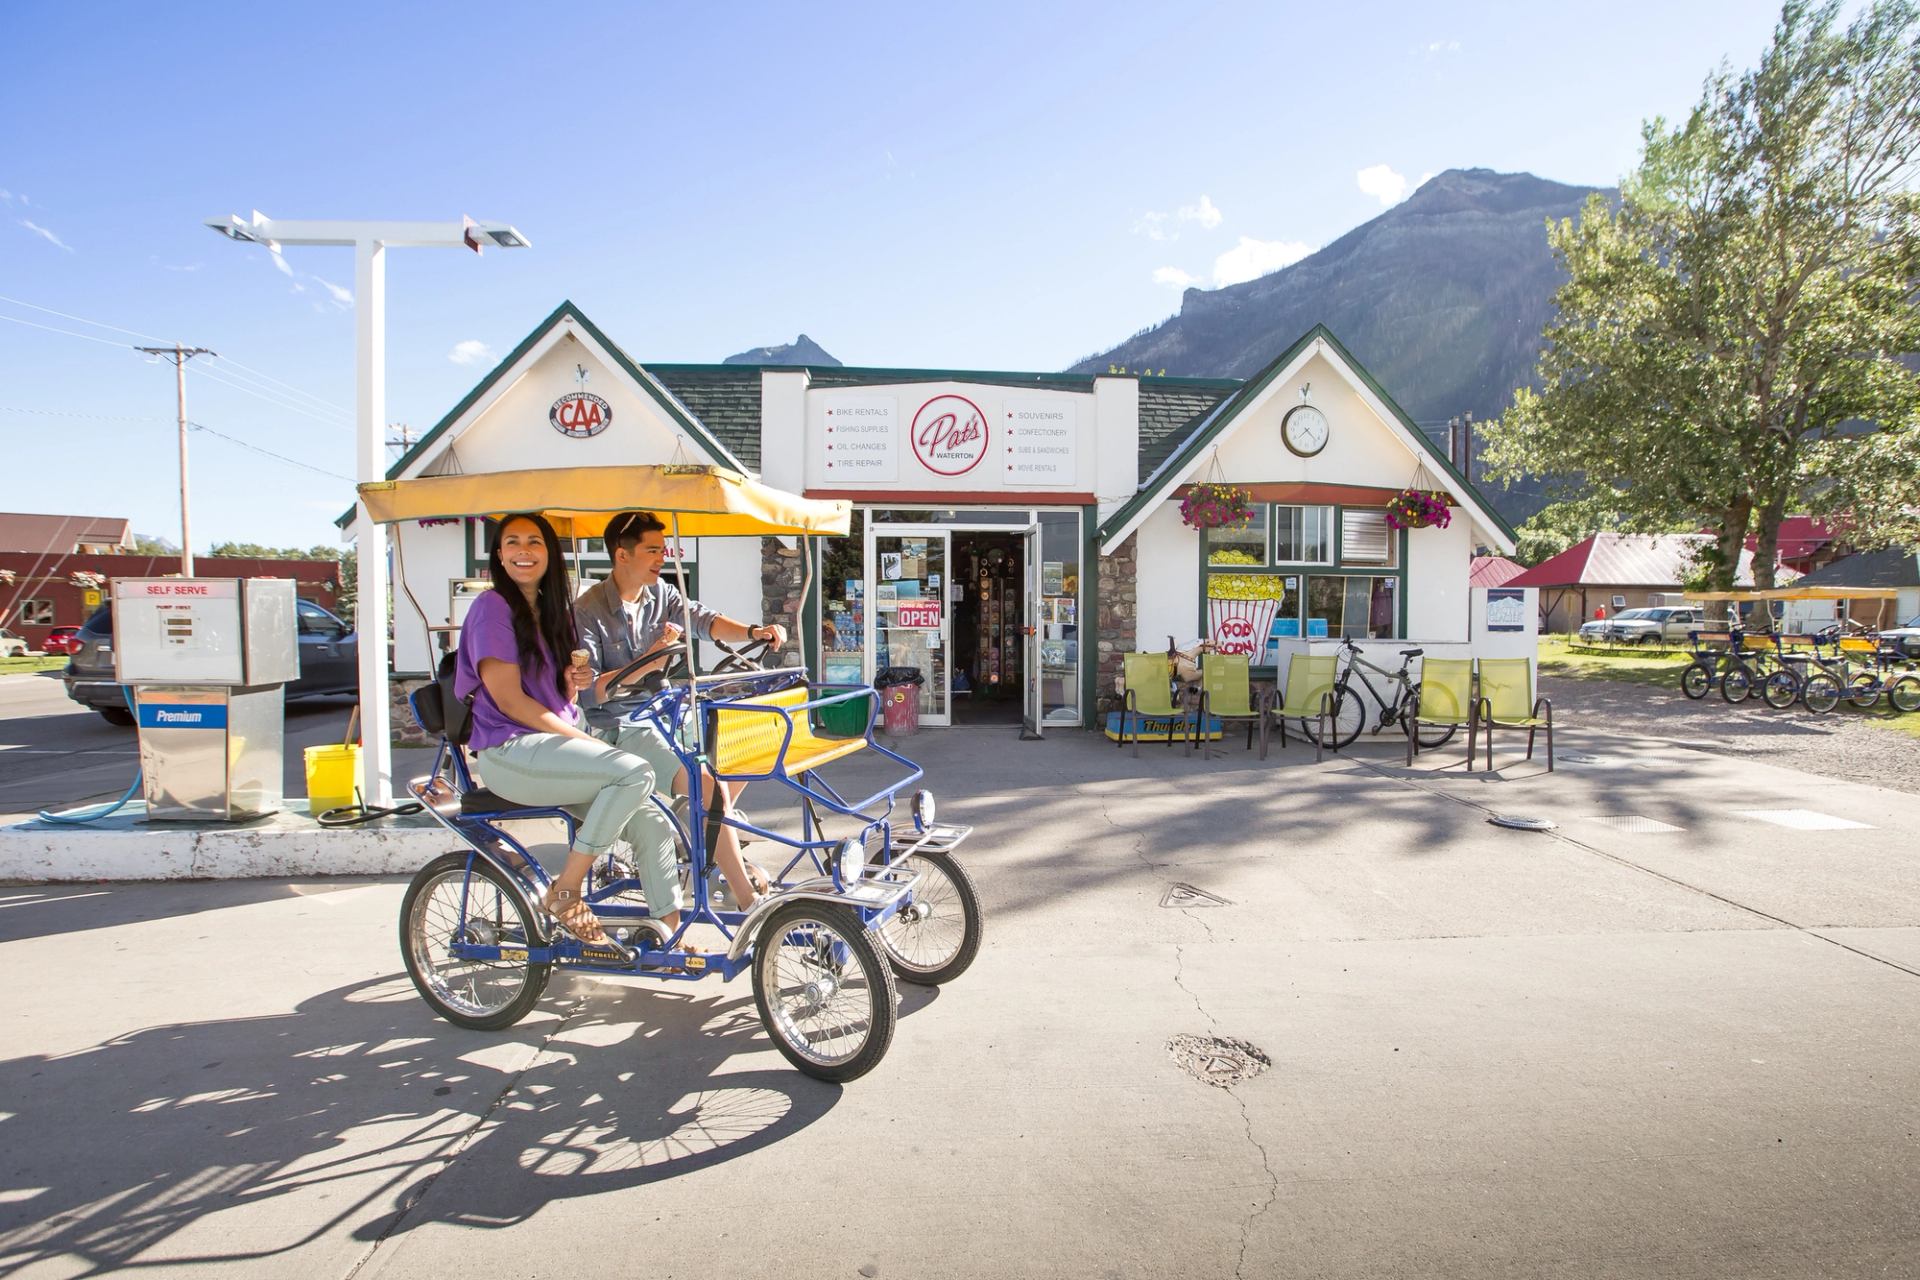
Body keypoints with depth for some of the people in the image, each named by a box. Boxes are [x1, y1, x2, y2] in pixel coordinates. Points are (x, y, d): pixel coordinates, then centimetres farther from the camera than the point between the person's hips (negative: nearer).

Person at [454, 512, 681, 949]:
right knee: (635, 772, -27)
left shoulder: (548, 610, 18)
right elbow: (509, 702, -15)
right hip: (511, 752, -8)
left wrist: (573, 682, -3)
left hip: (552, 745, 8)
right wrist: (588, 742, -15)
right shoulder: (493, 607, -8)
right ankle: (565, 893, -16)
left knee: (652, 823, -6)